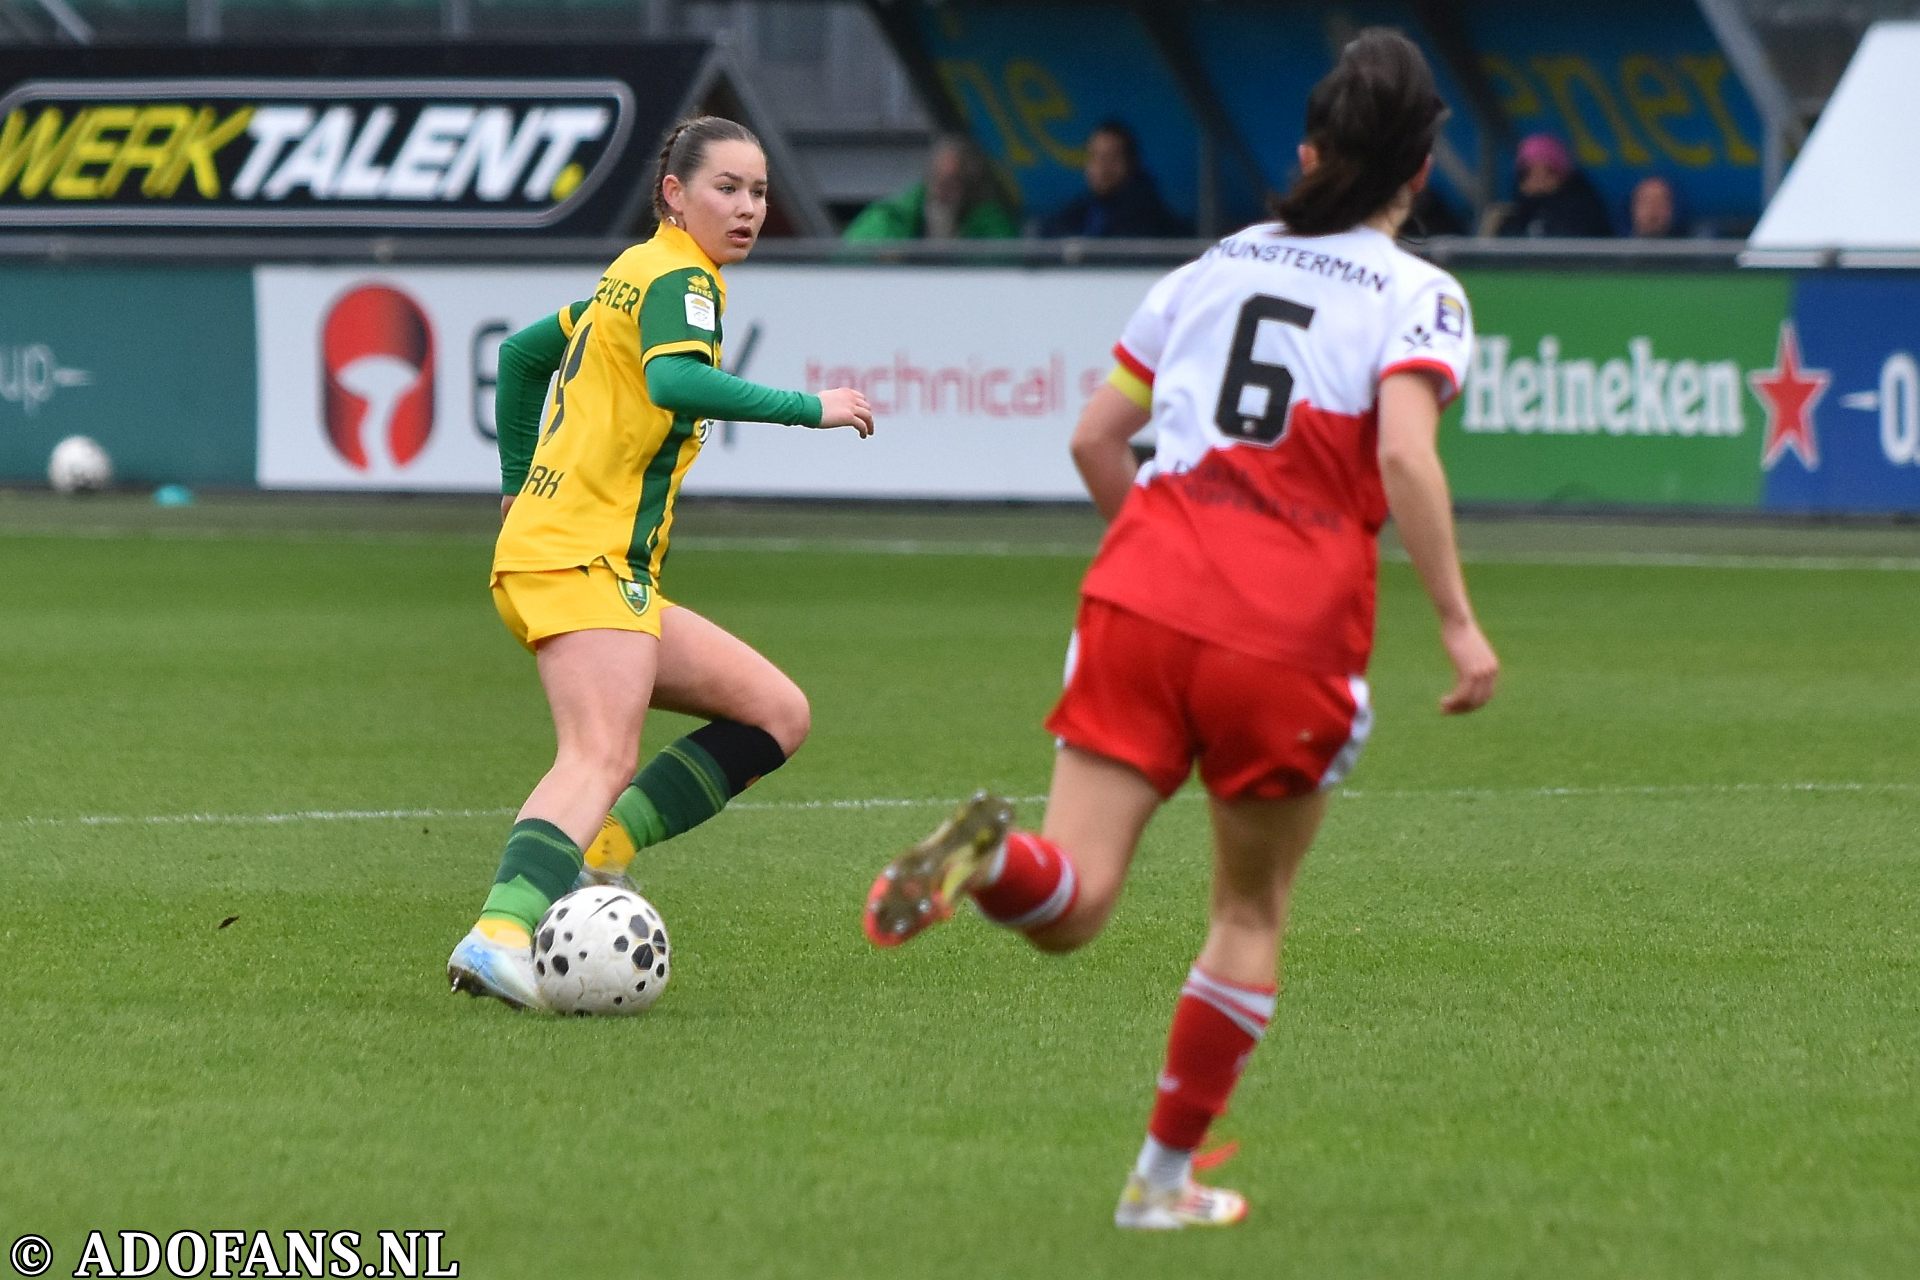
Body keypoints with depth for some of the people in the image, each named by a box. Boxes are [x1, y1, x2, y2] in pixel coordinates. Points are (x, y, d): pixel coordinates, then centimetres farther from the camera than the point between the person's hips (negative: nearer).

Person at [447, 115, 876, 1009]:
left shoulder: (635, 274, 22)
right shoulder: (679, 278, -7)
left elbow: (520, 353, 34)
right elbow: (677, 382, -27)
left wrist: (521, 484, 36)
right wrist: (808, 409, -23)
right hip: (582, 560, -10)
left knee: (777, 713, 7)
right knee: (602, 760, -28)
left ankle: (588, 848, -5)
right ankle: (502, 931, -48)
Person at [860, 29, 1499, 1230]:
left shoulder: (1216, 264, 18)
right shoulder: (1418, 295, 2)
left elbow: (1094, 436, 19)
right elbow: (1406, 457, -14)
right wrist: (1459, 623, -9)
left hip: (1141, 597, 3)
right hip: (1289, 635, -3)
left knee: (1072, 902, -3)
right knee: (1253, 909, 17)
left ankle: (994, 852, -38)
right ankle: (1168, 1175, 19)